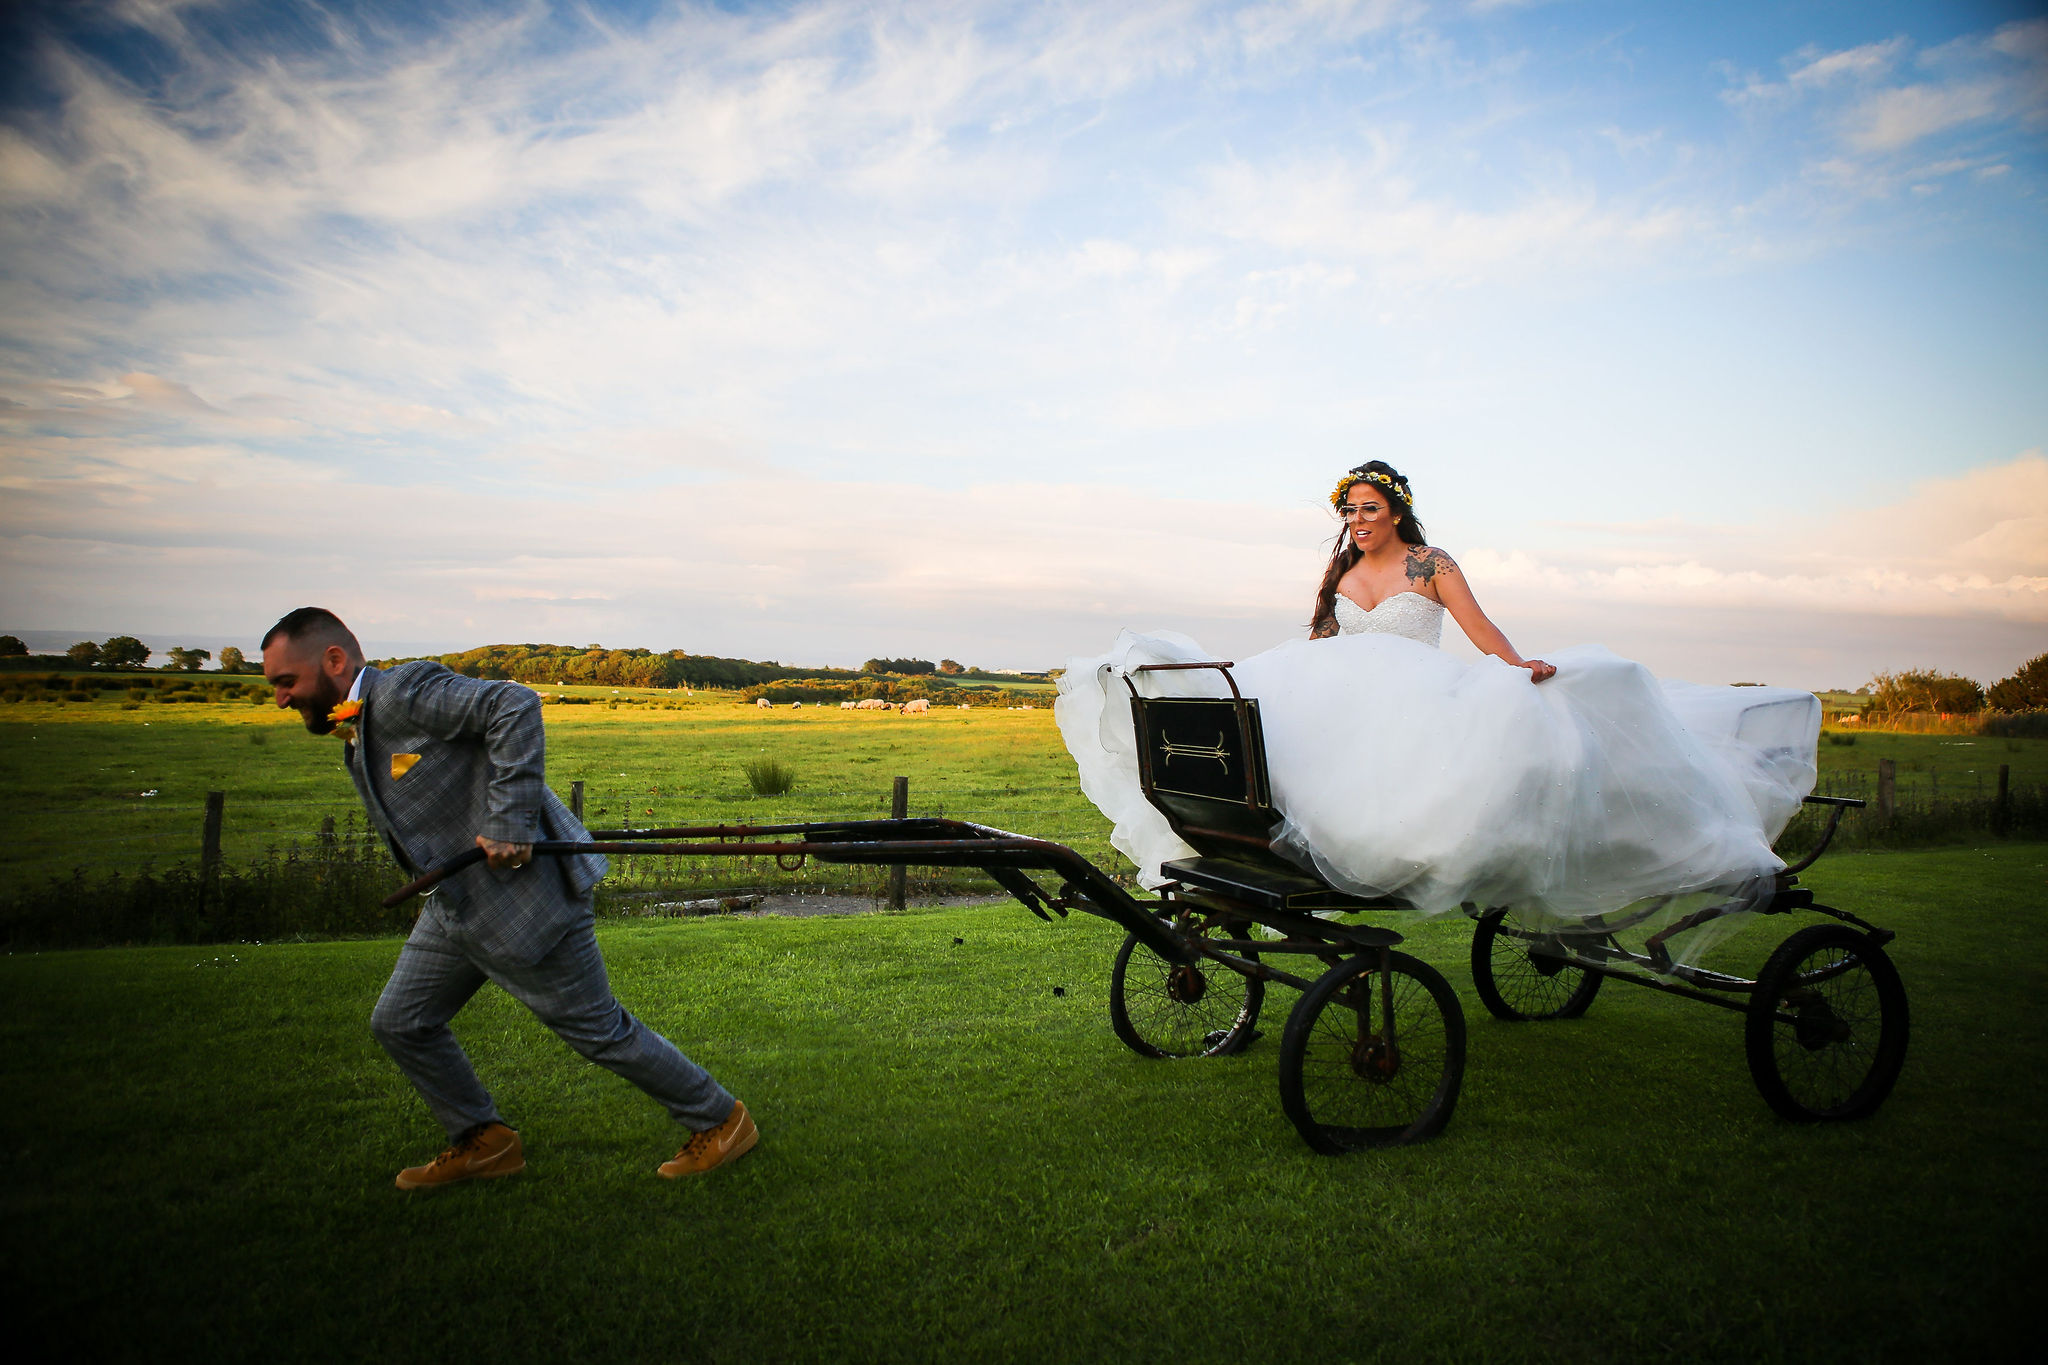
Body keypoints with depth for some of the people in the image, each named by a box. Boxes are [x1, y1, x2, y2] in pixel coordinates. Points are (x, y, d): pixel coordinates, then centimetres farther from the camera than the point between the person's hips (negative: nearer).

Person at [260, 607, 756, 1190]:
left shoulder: (401, 691, -17)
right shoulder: (356, 737, 14)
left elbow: (515, 705, -29)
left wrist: (508, 825, -30)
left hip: (522, 897, -10)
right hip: (455, 905, 10)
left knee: (596, 1029, 0)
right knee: (399, 1023, 13)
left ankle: (720, 1121, 16)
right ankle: (484, 1141, 30)